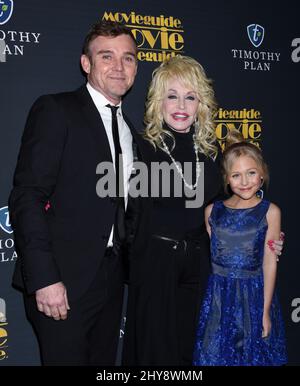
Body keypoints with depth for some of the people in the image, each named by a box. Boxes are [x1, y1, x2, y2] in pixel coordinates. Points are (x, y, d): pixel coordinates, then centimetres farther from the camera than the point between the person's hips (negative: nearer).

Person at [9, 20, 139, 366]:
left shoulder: (128, 129, 14)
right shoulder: (55, 110, -7)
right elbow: (26, 197, -15)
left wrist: (122, 267, 8)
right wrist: (44, 278, -20)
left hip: (111, 279, 7)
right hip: (63, 280, -6)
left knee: (103, 362, 16)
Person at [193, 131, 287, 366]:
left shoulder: (270, 212, -5)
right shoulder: (212, 211, 2)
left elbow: (269, 263, -6)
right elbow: (210, 256, 7)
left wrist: (266, 310, -5)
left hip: (255, 294, -2)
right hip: (219, 295, 2)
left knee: (254, 355, 11)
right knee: (215, 355, 10)